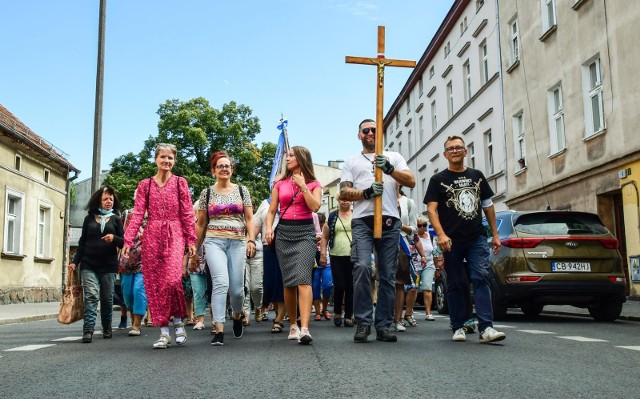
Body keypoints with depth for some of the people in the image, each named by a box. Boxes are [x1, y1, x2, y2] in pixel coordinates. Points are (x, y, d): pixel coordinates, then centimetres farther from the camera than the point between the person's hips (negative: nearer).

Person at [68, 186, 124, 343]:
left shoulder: (116, 219, 8)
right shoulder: (89, 218, 11)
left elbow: (124, 242, 4)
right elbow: (82, 243, 13)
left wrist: (114, 238, -17)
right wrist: (75, 261, 5)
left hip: (108, 266, 0)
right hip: (89, 265, 0)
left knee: (107, 298, 6)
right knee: (91, 296, -13)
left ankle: (107, 329, 23)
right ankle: (88, 330, -16)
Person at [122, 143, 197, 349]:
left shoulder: (180, 183, 7)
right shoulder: (145, 185, 10)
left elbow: (187, 214, 4)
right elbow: (137, 214, 4)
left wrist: (191, 240, -2)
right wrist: (128, 240, -5)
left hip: (175, 235, -2)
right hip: (152, 237, 2)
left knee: (172, 279, -20)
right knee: (154, 284, -1)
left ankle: (178, 321, 3)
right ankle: (164, 332, 7)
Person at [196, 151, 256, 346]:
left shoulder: (242, 190, 10)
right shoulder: (207, 193, 9)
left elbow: (249, 219, 8)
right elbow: (201, 223, 13)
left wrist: (251, 240, -5)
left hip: (237, 242, 1)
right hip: (214, 241, -1)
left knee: (236, 288, 1)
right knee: (221, 283, -20)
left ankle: (237, 316, 33)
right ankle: (219, 331, -16)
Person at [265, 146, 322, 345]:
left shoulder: (313, 184, 8)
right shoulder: (280, 184, 14)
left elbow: (315, 206, -8)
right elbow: (271, 211, 13)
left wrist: (302, 186, -8)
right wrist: (269, 229, -3)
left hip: (305, 232, -3)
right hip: (283, 232, 3)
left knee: (303, 278, -17)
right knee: (288, 282, 4)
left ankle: (304, 329, -25)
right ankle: (293, 325, 17)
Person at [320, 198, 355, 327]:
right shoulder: (332, 217, 10)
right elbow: (325, 237, 9)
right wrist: (322, 253, 1)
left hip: (353, 257, 1)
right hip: (337, 257, 0)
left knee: (350, 287, 2)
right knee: (339, 286, -6)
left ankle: (349, 316, 12)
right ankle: (337, 312, 16)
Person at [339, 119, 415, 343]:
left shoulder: (393, 157, 20)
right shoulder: (351, 162, 19)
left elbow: (411, 182, 6)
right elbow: (344, 193, 9)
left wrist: (389, 169, -11)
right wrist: (366, 192, -9)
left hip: (389, 220, 1)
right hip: (362, 221, -1)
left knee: (387, 275, 0)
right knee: (362, 267, -19)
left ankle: (383, 326, 5)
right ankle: (363, 323, -11)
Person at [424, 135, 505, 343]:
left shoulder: (477, 176, 14)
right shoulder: (438, 179, 5)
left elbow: (488, 206, 18)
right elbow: (431, 209, -5)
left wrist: (495, 235, 13)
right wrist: (441, 234, -19)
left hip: (477, 238, 2)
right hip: (452, 241, -2)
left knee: (481, 278, -11)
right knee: (455, 285, 4)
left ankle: (486, 327, -14)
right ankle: (458, 327, 13)